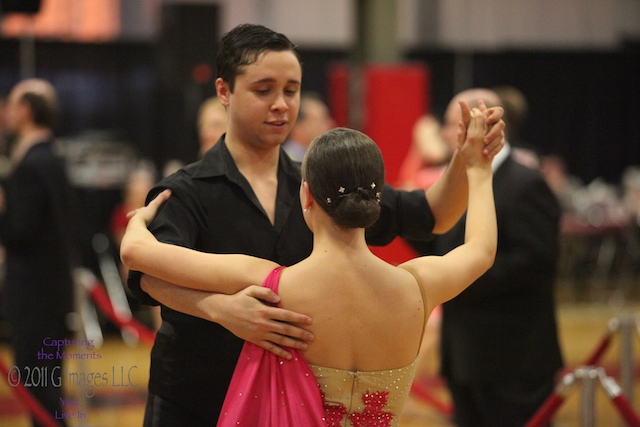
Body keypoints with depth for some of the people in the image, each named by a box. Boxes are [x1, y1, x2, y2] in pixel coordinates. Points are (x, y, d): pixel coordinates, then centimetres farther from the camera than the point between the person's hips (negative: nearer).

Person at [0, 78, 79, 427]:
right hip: (54, 286, 10)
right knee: (47, 387, 16)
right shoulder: (53, 159, 12)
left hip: (35, 294, -10)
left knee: (37, 386, -6)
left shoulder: (30, 166, -18)